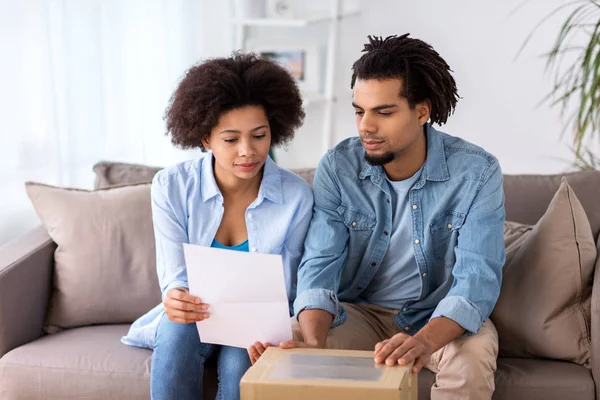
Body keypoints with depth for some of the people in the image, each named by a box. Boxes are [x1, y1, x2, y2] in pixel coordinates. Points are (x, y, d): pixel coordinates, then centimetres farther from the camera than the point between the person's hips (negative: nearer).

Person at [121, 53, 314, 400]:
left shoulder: (296, 196, -12)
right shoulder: (171, 187, -11)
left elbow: (282, 288, -8)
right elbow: (175, 277, -13)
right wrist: (177, 298, -38)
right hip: (194, 317, 1)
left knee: (240, 358, -32)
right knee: (179, 329, -33)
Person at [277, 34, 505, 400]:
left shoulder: (476, 173, -18)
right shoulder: (337, 167, -12)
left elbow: (477, 277, -27)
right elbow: (321, 262, -16)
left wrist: (423, 341, -47)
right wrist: (314, 340, -38)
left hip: (442, 317, -2)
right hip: (360, 311, 2)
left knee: (471, 361, -34)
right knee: (289, 347, -24)